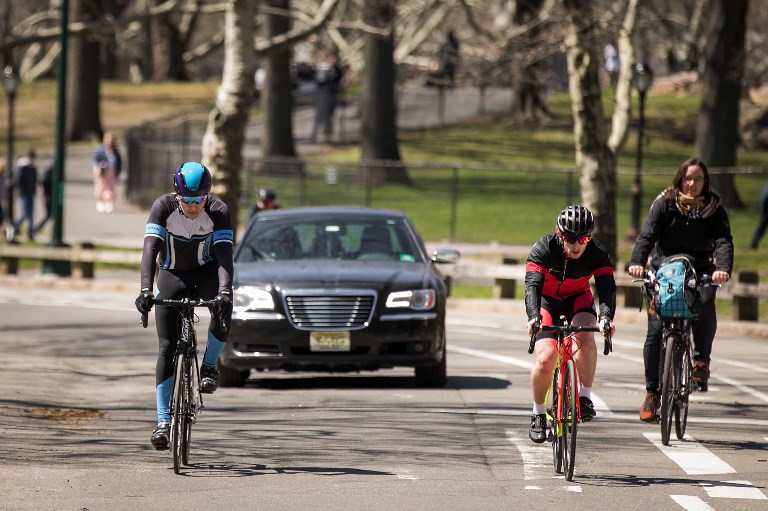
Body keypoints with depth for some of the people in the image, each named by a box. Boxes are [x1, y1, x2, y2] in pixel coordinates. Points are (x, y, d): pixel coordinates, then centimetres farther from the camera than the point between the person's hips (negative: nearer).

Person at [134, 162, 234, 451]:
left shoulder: (218, 211, -22)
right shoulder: (163, 207, -22)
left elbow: (224, 256, -30)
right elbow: (150, 250, -30)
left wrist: (224, 292, -46)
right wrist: (145, 290, -44)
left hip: (207, 272, 0)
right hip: (172, 275, 0)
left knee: (223, 309, -34)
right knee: (168, 347, -9)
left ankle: (209, 365, -7)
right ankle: (163, 421, -5)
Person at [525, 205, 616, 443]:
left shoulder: (596, 252, -24)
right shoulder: (543, 249, -28)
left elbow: (607, 287, -35)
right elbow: (532, 285, -38)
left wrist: (606, 316, -55)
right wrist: (533, 316, -57)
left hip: (578, 299, 1)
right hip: (547, 300, -1)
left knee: (584, 336, -32)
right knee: (545, 358, -20)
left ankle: (585, 396, -17)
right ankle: (538, 413, 3)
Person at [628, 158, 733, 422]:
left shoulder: (715, 210, 0)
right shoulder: (665, 205, -2)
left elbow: (723, 242, -14)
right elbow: (647, 235, -14)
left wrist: (723, 268, -35)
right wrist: (637, 262, -34)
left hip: (699, 272, 0)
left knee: (705, 302, -34)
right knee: (656, 331, -11)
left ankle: (702, 359, -14)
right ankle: (652, 392, 1)